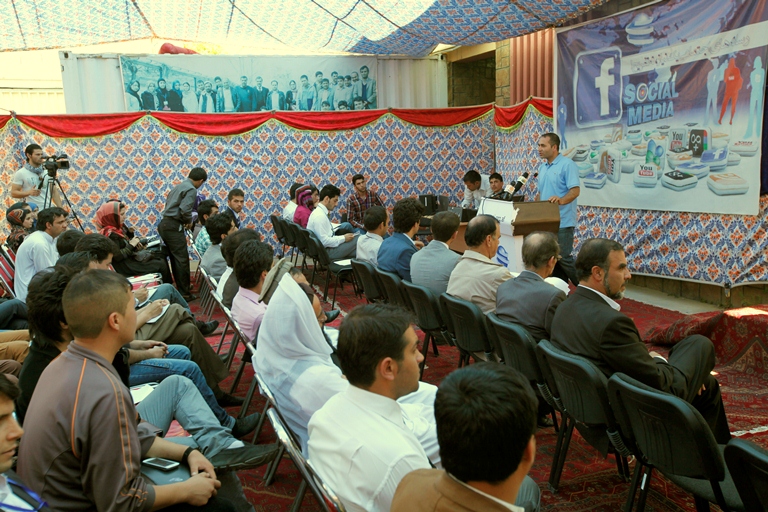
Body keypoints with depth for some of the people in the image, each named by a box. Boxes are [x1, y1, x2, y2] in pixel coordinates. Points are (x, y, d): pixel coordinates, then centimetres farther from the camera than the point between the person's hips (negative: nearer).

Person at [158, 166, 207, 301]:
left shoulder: (179, 186, 19)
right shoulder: (191, 190, -9)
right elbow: (185, 209, -21)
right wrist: (189, 221, -1)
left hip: (164, 224, 9)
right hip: (173, 227, -9)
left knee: (175, 258, 17)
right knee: (182, 259, -5)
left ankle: (180, 287, 27)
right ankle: (184, 294, -2)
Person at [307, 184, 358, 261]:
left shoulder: (320, 212, 14)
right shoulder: (320, 216, -17)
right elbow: (324, 241, -23)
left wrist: (342, 237, 7)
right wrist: (343, 238, -14)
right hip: (326, 252, -10)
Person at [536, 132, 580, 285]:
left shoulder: (567, 165, -10)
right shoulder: (542, 167, 15)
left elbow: (575, 190, -20)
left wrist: (561, 200, -37)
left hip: (562, 222, -8)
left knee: (564, 258, -7)